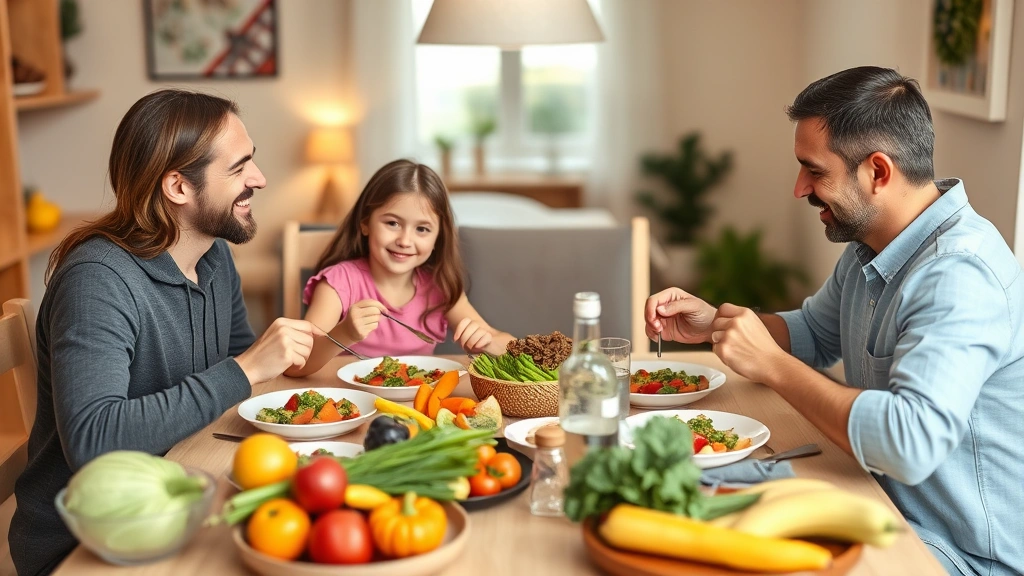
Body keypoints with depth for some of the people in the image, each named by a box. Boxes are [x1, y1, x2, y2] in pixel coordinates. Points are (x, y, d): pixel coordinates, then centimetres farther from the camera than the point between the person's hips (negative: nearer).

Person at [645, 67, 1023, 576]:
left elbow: (911, 443, -38)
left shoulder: (960, 274, -27)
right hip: (886, 512, 8)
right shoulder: (869, 248, 5)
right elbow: (814, 334, 22)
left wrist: (770, 363, -26)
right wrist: (712, 326, 4)